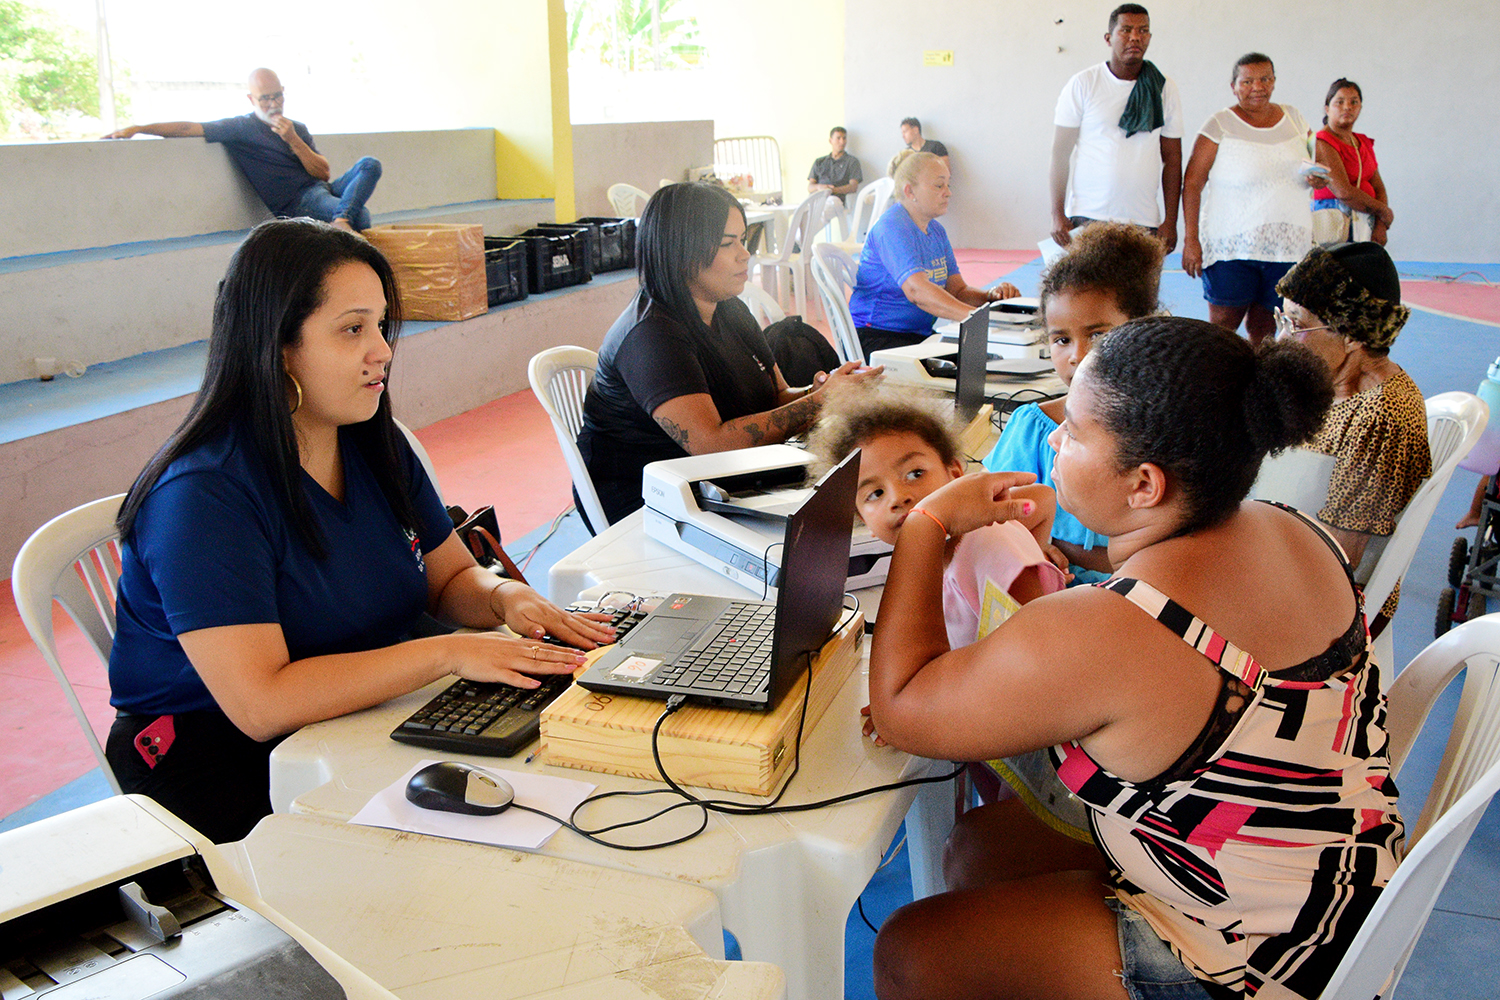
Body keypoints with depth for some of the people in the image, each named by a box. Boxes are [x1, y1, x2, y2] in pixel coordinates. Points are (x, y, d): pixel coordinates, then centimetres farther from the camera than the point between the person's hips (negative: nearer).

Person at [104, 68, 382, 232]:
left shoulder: (297, 129, 21)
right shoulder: (243, 128, 5)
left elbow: (324, 174, 12)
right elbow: (189, 128, -1)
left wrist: (293, 141, -1)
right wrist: (136, 128, -10)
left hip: (325, 189, 7)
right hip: (298, 202, -7)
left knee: (369, 165, -22)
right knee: (361, 217, -33)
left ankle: (341, 220, -38)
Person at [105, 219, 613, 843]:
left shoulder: (374, 445, 4)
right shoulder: (203, 495, -21)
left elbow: (453, 577, 13)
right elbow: (261, 703, -27)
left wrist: (507, 598, -11)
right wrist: (448, 653, -29)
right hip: (227, 768, -7)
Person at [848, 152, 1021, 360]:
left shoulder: (936, 231, 15)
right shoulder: (892, 227, -15)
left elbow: (958, 290, 12)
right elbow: (917, 290, -30)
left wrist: (990, 296, -11)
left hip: (923, 335, 9)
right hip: (875, 337, -9)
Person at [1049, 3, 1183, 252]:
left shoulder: (1164, 89, 9)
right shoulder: (1083, 84, 2)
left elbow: (1172, 159, 11)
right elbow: (1060, 154, 1)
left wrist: (1170, 221, 5)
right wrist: (1057, 215, -6)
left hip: (1144, 221, 2)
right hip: (1088, 217, -2)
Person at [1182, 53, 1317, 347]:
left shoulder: (1293, 118, 13)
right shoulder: (1220, 125, -2)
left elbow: (1312, 167, 24)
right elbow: (1192, 183, -6)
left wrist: (1317, 178, -1)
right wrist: (1191, 240, -13)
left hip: (1287, 246, 4)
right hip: (1231, 245, -4)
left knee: (1264, 329, 5)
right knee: (1223, 324, -7)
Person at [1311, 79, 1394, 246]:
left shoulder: (1363, 142, 18)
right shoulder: (1322, 143, -8)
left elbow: (1378, 187, 13)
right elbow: (1343, 192, -16)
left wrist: (1380, 226, -4)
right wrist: (1384, 211, -4)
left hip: (1366, 221, 7)